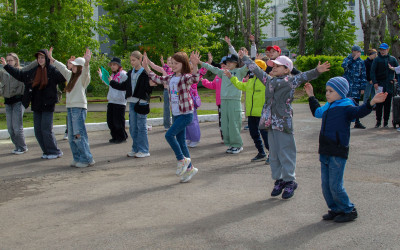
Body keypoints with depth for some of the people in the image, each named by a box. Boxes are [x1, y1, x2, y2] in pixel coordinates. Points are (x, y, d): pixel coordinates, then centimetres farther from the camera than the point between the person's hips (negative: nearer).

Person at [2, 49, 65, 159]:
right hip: (37, 105, 7)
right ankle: (47, 151, 19)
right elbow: (20, 75, 21)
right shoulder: (34, 71, 11)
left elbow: (63, 77, -20)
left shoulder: (52, 71, -6)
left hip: (48, 105, -7)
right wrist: (6, 66, 25)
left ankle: (55, 152, 4)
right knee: (38, 130, 7)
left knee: (46, 129, -9)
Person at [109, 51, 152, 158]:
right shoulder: (130, 73, 13)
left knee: (141, 127, -3)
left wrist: (151, 85, -33)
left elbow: (148, 89, -14)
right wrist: (111, 81, 22)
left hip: (141, 102, -7)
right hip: (132, 102, 7)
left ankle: (144, 150, 4)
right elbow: (123, 86, 22)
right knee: (133, 127, 11)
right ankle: (135, 149, 20)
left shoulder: (145, 73, -9)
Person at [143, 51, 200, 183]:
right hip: (175, 114, 8)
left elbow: (195, 79, -34)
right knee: (181, 141, 9)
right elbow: (157, 79, 24)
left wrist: (195, 66, -48)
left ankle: (182, 160, -1)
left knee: (169, 135, -17)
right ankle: (189, 168, 19)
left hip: (186, 114, -8)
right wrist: (146, 68, 20)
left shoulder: (185, 77, -13)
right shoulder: (170, 78, 10)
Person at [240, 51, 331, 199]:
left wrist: (317, 71, -33)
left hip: (284, 123, -6)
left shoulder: (291, 81, 0)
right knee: (273, 153, 10)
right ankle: (278, 180, 20)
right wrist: (244, 58, 36)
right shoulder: (269, 80, 16)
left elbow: (304, 76, -15)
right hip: (270, 123, 6)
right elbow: (256, 70, 28)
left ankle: (289, 181, 8)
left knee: (286, 153, -2)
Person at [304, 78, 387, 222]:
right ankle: (335, 209, 26)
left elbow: (359, 112, -30)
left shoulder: (346, 107, -11)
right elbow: (317, 111, 36)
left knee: (335, 186, -5)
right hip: (325, 152, 8)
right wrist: (311, 96, 40)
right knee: (325, 185, 11)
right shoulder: (328, 107, 14)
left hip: (338, 154, -8)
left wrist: (372, 102, -46)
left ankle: (349, 210, 13)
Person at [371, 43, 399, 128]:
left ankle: (386, 122, 11)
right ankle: (378, 121, 6)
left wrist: (394, 80, 4)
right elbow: (372, 72, -1)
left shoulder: (393, 59, 9)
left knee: (388, 104, 4)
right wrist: (375, 82, -11)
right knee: (379, 104, -2)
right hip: (380, 85, -2)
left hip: (389, 85, 2)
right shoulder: (377, 60, 2)